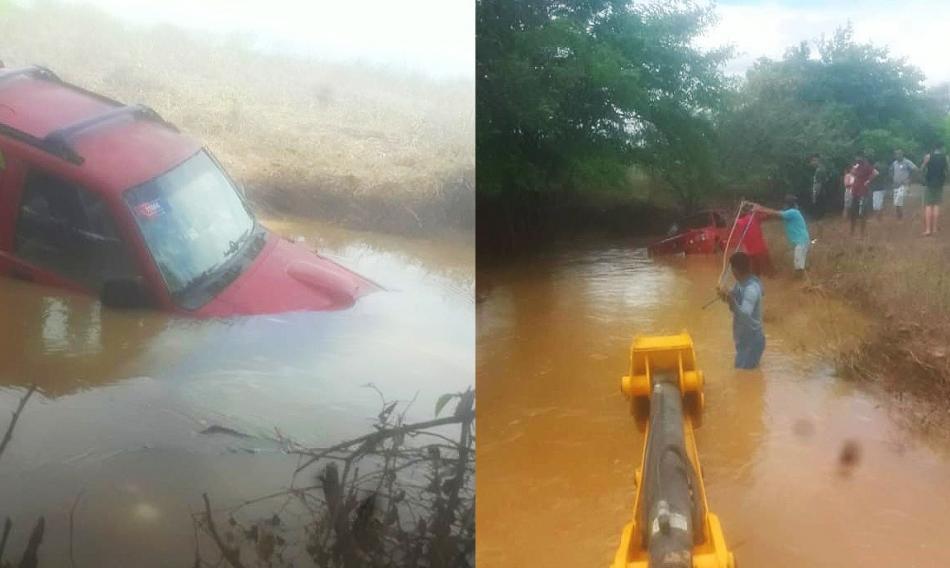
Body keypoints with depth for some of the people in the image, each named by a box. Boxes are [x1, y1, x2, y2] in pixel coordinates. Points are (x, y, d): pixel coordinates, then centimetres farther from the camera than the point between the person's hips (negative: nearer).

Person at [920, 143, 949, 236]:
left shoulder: (928, 156, -6)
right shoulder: (945, 157, 0)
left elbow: (922, 169, -3)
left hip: (929, 183, -2)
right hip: (940, 184, 2)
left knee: (928, 205, -1)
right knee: (936, 205, 9)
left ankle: (928, 229, -10)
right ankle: (934, 228, 7)